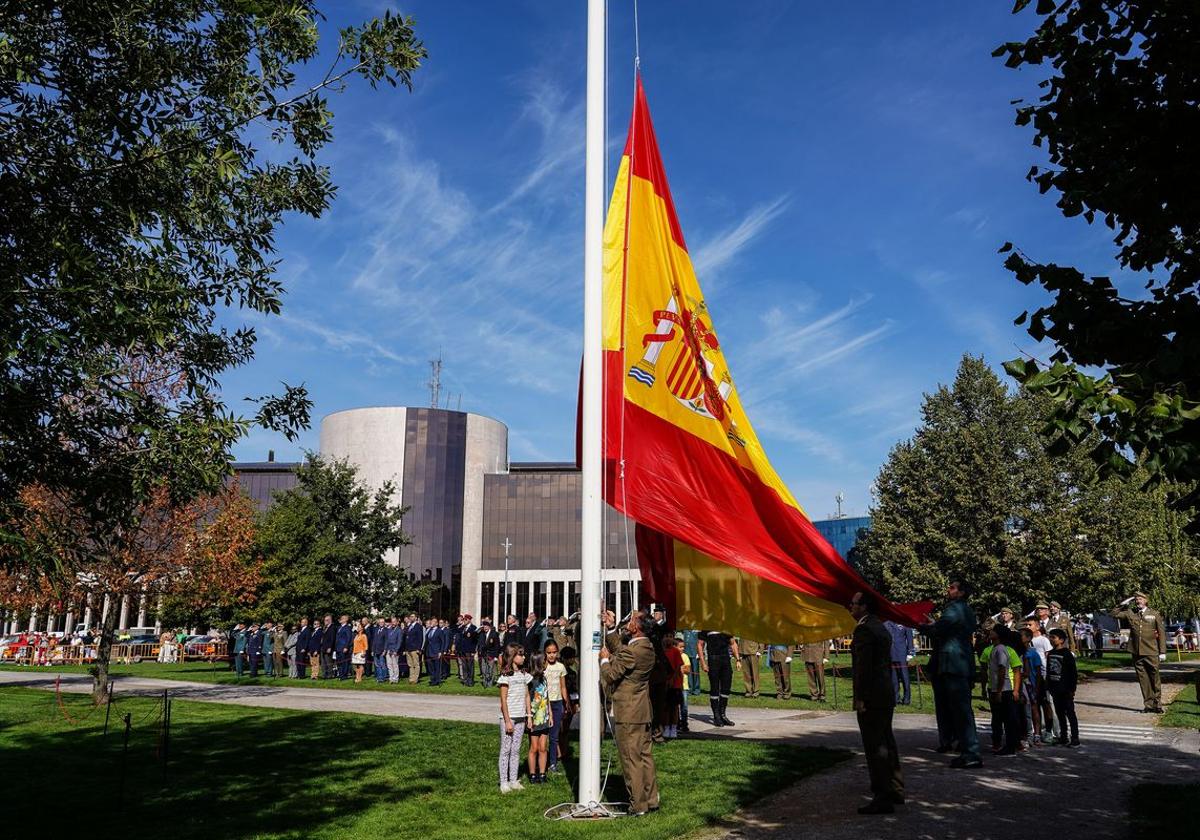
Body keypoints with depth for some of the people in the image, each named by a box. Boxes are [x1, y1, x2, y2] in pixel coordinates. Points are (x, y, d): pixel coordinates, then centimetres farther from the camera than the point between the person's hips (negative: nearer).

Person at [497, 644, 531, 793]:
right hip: (508, 717, -6)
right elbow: (503, 700, -11)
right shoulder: (506, 676, -10)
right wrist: (507, 721, -14)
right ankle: (504, 782, 8)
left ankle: (514, 780, 16)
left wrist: (529, 716, 7)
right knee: (505, 750, 2)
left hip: (520, 717, 6)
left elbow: (527, 696, 12)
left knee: (516, 750, 10)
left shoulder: (524, 674, 9)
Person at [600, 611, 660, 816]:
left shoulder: (630, 651, -23)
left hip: (628, 714, -9)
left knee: (631, 760, 0)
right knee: (645, 756, 16)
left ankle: (638, 805, 7)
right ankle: (651, 800, 24)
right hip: (643, 712, 9)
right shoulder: (647, 648, 7)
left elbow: (610, 675, -17)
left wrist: (604, 659, -1)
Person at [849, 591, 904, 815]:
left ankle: (882, 798, -2)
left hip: (871, 698, -10)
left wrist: (860, 698, -18)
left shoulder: (864, 629, -15)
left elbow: (863, 666, -20)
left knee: (875, 747, -5)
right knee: (886, 743, 18)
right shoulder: (882, 628, 16)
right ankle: (895, 791, 27)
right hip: (886, 695, 10)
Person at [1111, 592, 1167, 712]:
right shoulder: (1130, 613, 8)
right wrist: (1124, 603, 1)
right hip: (1136, 652, 2)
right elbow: (1114, 614, 5)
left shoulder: (1154, 614, 4)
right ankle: (1148, 704, 13)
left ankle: (1157, 704, 14)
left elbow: (1162, 633, 4)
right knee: (1143, 679, 6)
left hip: (1151, 652, -2)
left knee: (1155, 678, 3)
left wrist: (1162, 652, -1)